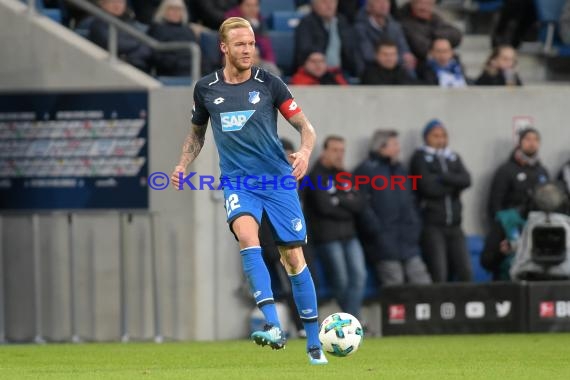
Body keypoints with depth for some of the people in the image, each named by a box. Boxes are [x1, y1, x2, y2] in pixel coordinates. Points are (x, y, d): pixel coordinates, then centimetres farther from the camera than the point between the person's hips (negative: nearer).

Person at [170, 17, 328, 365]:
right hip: (237, 181, 0)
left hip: (278, 179, 0)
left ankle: (314, 344, 15)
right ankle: (274, 327, -38)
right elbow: (197, 133, 21)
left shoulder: (268, 84, -2)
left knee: (294, 258, 1)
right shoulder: (206, 88, 4)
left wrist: (305, 150, -18)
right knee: (247, 235, -30)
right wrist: (183, 165, 6)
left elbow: (305, 126, 2)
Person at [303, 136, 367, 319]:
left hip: (349, 235, 6)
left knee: (359, 276, -7)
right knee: (341, 281, -7)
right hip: (327, 237, -6)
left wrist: (339, 201, -10)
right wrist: (348, 208, -3)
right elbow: (324, 206, -16)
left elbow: (358, 204, 5)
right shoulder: (316, 176, -5)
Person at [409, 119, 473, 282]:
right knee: (439, 275, -13)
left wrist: (442, 178, -11)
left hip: (453, 224, 5)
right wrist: (453, 184, -1)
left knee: (465, 272, -4)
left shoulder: (454, 158, 18)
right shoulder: (420, 158, 3)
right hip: (432, 225, -5)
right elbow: (428, 187, -12)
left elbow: (466, 180, -1)